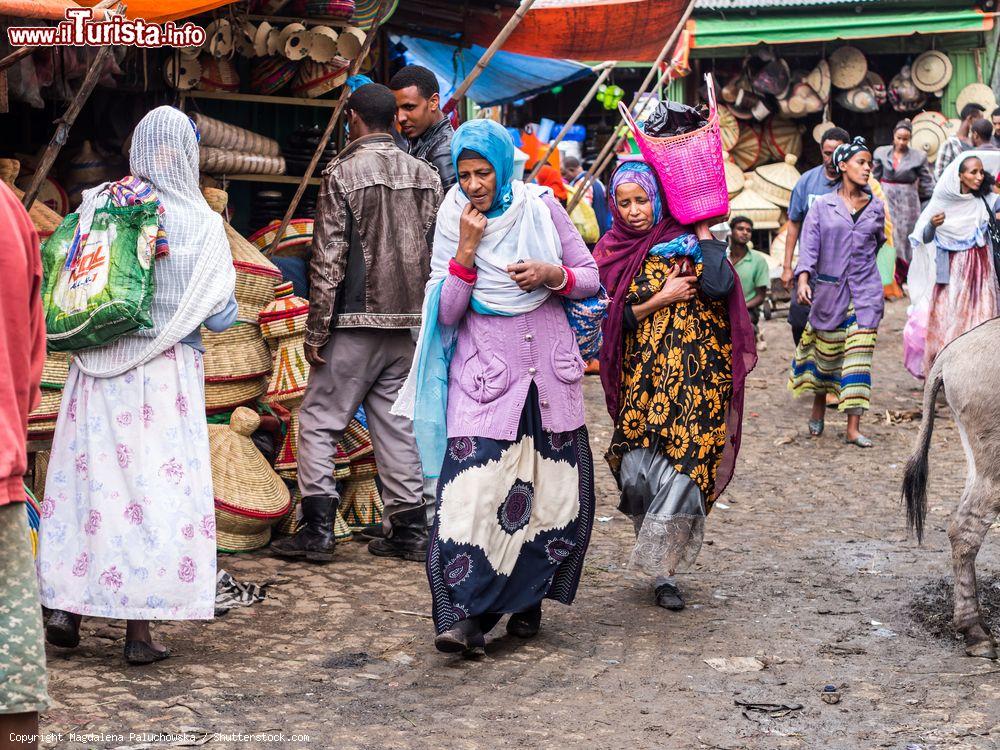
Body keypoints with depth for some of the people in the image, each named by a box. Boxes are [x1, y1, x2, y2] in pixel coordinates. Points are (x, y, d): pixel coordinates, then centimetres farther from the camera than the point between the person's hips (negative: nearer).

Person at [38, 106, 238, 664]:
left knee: (87, 477, 11)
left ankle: (66, 608, 15)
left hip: (96, 366, 3)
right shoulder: (200, 223, -8)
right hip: (164, 370, -3)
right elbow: (221, 315, -8)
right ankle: (140, 628, 3)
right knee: (153, 486, 1)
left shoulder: (95, 204, 2)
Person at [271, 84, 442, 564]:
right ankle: (409, 531, 12)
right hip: (407, 323, 5)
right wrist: (427, 318, 16)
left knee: (318, 421, 2)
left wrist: (316, 329, -7)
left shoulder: (342, 172, -8)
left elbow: (328, 259, -11)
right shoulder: (425, 174, 8)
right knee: (396, 424, 11)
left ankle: (318, 530, -3)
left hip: (356, 321, -5)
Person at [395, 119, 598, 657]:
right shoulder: (453, 222, 0)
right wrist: (467, 248, -15)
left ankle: (527, 600, 21)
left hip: (550, 371, 2)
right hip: (484, 375, -2)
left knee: (553, 489, 4)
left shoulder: (541, 207, 2)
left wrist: (552, 275, -13)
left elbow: (590, 279, 7)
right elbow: (446, 313, -6)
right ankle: (464, 616, -16)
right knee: (473, 490, -15)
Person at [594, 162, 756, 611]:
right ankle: (660, 569, 12)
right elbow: (611, 320, 4)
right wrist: (661, 299, -6)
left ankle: (659, 569, 2)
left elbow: (717, 287, -15)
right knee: (636, 472, -9)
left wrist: (704, 230, -7)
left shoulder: (685, 240, 2)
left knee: (684, 467, -11)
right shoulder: (611, 252, 9)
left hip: (696, 373, -2)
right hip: (642, 375, 2)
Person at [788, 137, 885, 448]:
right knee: (826, 351, 10)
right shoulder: (822, 206, -1)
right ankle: (818, 408, 34)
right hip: (830, 290, -1)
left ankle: (854, 427, -5)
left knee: (859, 355, -5)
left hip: (866, 291, 1)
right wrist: (803, 279, -20)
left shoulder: (876, 207, 6)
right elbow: (809, 245, -8)